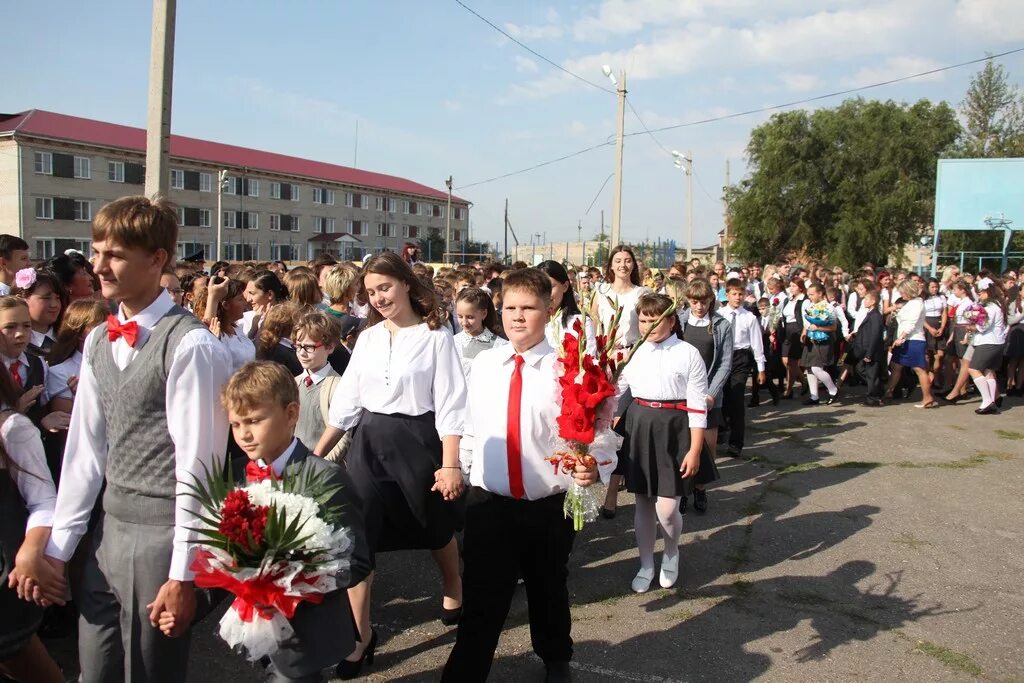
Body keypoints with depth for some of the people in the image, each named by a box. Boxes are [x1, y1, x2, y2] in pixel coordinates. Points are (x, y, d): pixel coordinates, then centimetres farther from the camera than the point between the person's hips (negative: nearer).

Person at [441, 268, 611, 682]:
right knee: (481, 602, 5)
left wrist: (594, 466, -38)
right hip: (488, 503, 1)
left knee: (549, 593, 23)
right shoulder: (484, 364, 0)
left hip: (548, 507, -1)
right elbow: (470, 426, 9)